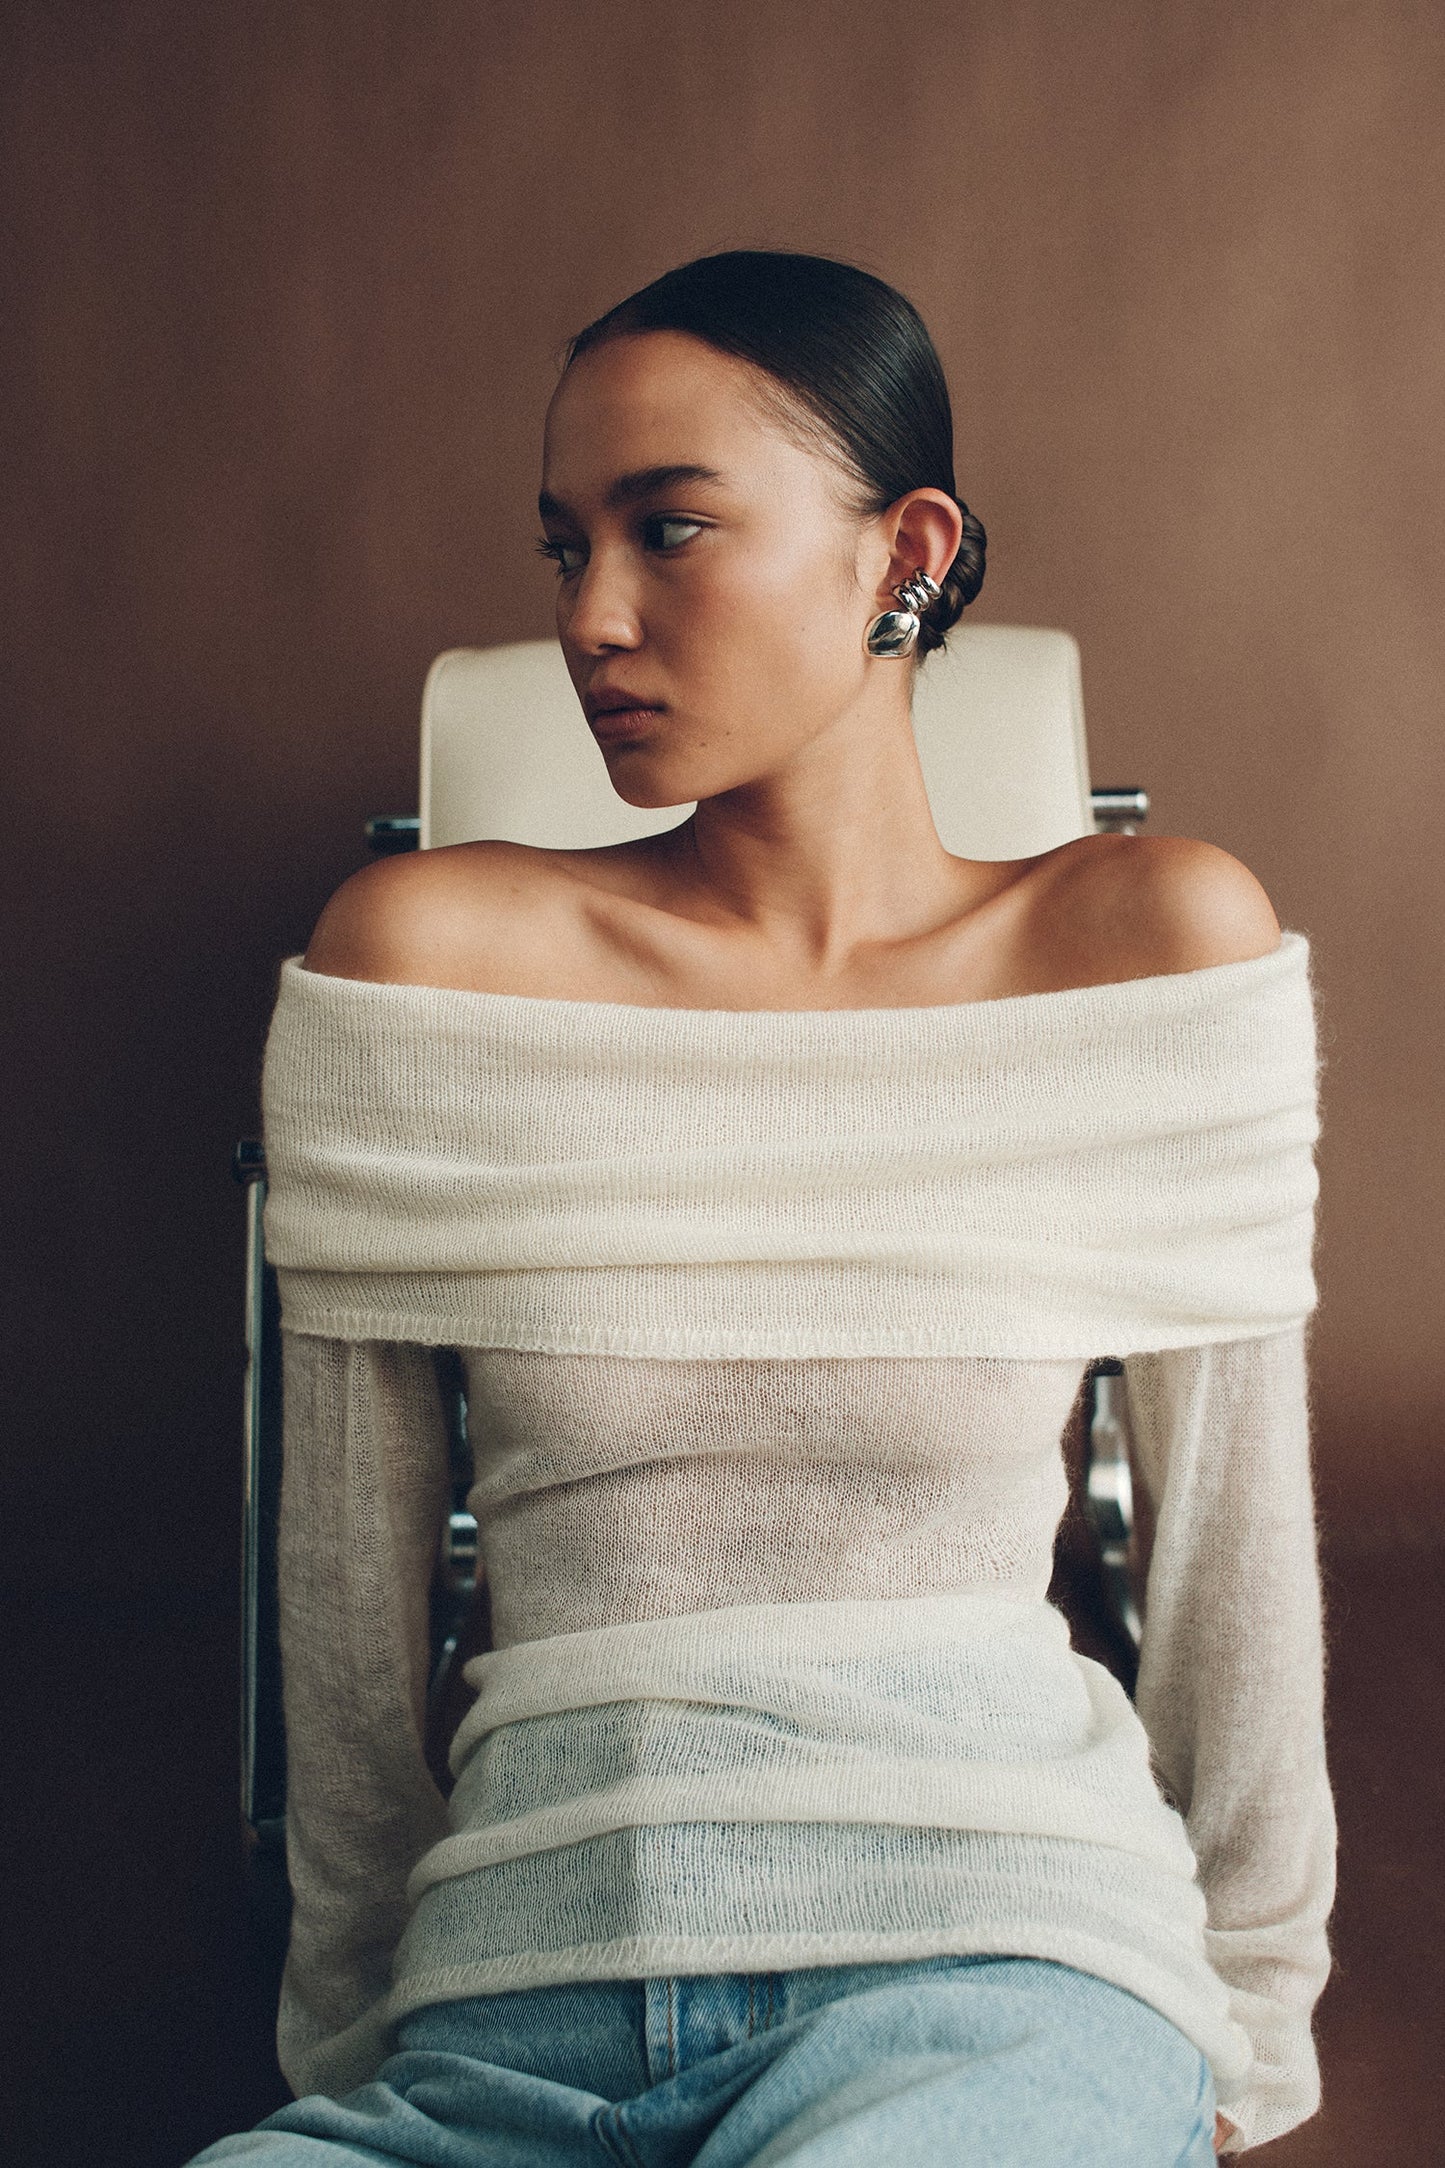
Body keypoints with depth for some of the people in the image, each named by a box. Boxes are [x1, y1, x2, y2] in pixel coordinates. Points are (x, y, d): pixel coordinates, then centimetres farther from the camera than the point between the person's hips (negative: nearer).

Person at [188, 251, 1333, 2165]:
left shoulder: (1157, 940, 0)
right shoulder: (424, 952, 0)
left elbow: (1231, 1550, 7)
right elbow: (351, 1587, 6)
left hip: (997, 1952, 0)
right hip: (517, 1992, 1)